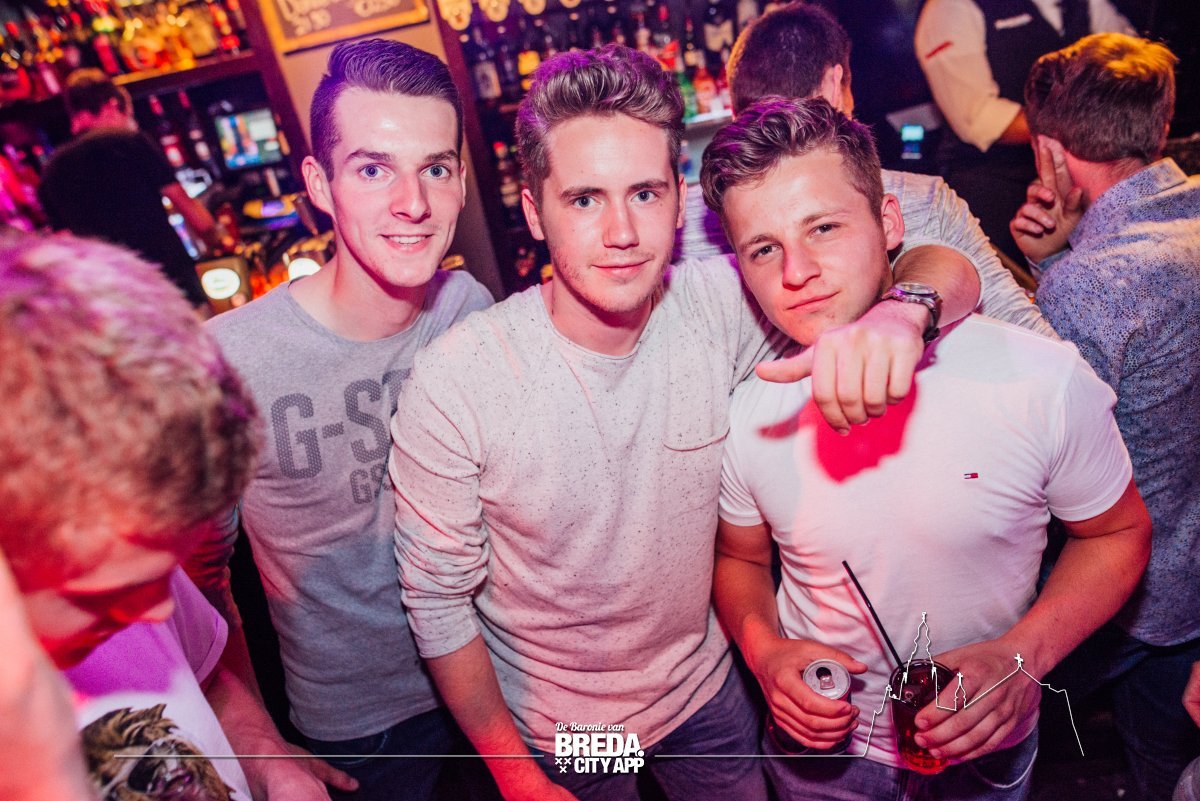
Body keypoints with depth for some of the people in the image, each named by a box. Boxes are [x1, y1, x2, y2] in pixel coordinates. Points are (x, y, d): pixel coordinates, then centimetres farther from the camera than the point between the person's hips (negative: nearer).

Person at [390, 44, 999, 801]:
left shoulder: (718, 309, -21)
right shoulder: (452, 384, -26)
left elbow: (941, 266, -17)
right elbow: (439, 602, -16)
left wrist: (903, 312, -41)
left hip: (704, 687, 3)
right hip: (555, 732, -2)